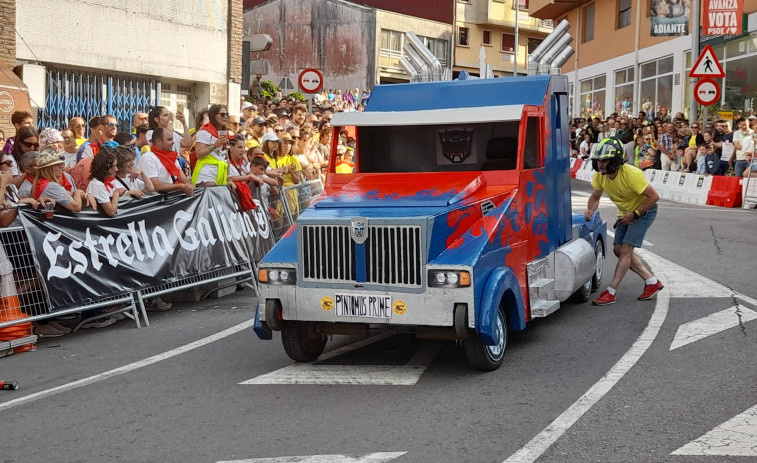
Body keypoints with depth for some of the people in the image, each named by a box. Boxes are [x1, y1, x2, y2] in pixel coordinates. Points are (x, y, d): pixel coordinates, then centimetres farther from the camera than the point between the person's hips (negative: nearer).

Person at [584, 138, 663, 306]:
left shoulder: (631, 174, -32)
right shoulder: (600, 175, -13)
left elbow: (654, 197, -26)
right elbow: (595, 197, 0)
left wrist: (634, 214, -25)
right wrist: (591, 210, -22)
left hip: (644, 211, -8)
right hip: (626, 213, 8)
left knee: (626, 249, -14)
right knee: (618, 249, 5)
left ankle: (610, 292, -12)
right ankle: (652, 282, 17)